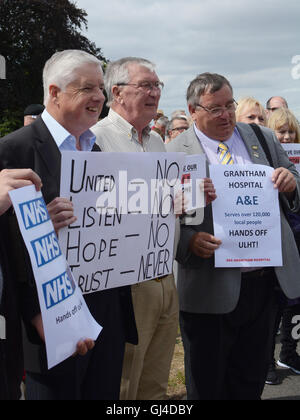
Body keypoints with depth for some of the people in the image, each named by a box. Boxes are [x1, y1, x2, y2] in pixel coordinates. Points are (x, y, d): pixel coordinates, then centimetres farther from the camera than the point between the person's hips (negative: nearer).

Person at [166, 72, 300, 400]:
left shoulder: (263, 139, 9)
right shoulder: (175, 153, -6)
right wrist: (189, 241, -26)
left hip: (264, 283, 4)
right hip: (211, 290, -4)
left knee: (250, 384, 19)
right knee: (208, 387, 12)